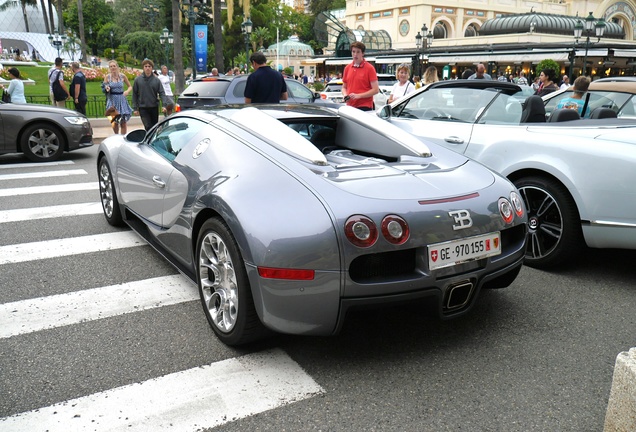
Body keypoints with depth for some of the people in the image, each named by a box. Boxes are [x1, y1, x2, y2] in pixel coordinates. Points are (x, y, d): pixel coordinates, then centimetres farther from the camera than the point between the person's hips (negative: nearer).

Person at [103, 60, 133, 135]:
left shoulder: (122, 76, 2)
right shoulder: (107, 77, 1)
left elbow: (130, 86, 13)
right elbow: (104, 89, 8)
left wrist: (127, 91, -7)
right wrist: (106, 88, -14)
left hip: (122, 100, 1)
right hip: (112, 100, -1)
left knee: (123, 122, 1)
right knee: (114, 122, -6)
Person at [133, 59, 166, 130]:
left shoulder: (156, 80, 1)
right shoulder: (138, 80, 0)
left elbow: (162, 93, -2)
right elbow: (134, 95, 3)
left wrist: (164, 105, -16)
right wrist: (135, 108, -1)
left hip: (154, 107, 2)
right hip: (143, 108, -2)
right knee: (148, 127, -12)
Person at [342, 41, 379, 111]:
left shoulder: (369, 68, -3)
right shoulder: (347, 68, 13)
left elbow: (376, 90, -8)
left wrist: (358, 96, -16)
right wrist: (345, 95, -1)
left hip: (364, 107, -4)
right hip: (350, 107, 5)